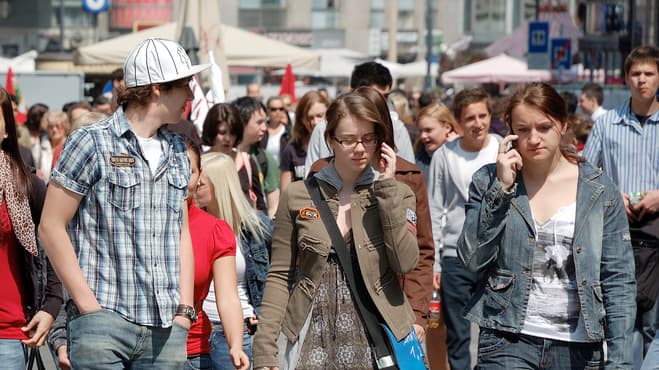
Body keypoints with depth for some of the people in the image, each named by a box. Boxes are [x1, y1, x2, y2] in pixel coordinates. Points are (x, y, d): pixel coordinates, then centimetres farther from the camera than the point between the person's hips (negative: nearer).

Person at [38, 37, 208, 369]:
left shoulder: (177, 151, 16)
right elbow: (51, 227, -4)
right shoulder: (92, 143, -2)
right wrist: (88, 304, -9)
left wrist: (185, 308, 9)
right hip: (103, 324, -5)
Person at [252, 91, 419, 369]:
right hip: (313, 337, 0)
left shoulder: (396, 194, 5)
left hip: (373, 338, 0)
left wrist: (387, 187, -8)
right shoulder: (297, 195, 4)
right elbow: (280, 276, 3)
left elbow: (405, 263, -10)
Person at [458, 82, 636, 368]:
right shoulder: (488, 181, 3)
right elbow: (472, 260, -6)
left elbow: (618, 281, 3)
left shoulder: (599, 189, 3)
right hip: (508, 344, -1)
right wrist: (501, 188, -11)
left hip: (578, 347, 1)